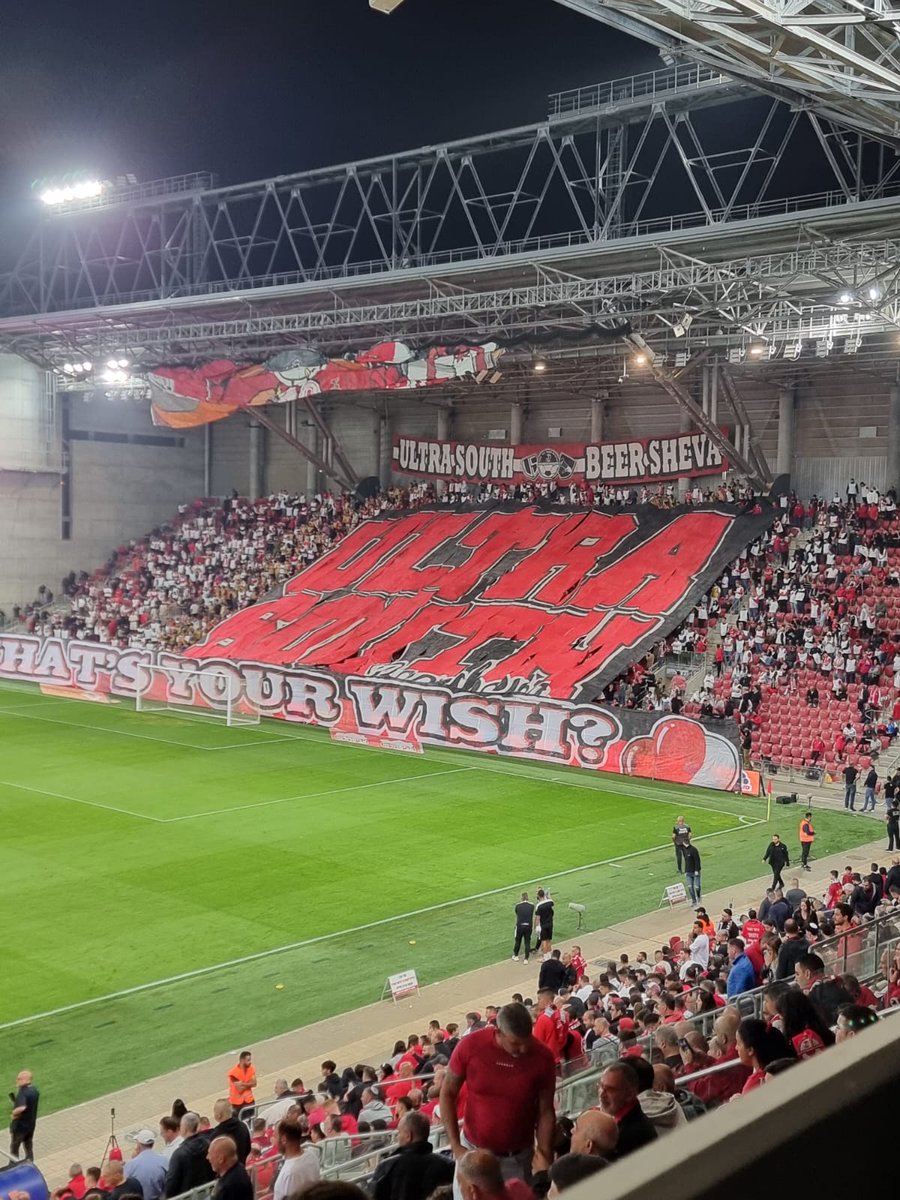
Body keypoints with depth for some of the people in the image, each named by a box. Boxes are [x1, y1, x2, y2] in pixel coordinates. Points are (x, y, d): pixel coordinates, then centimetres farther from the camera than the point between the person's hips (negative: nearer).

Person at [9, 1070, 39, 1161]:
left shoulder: (22, 1092, -28)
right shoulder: (35, 1090, -1)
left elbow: (21, 1108, -44)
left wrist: (14, 1113, -24)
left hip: (20, 1126, -7)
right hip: (31, 1124, 7)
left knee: (14, 1150, 13)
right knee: (29, 1148, 21)